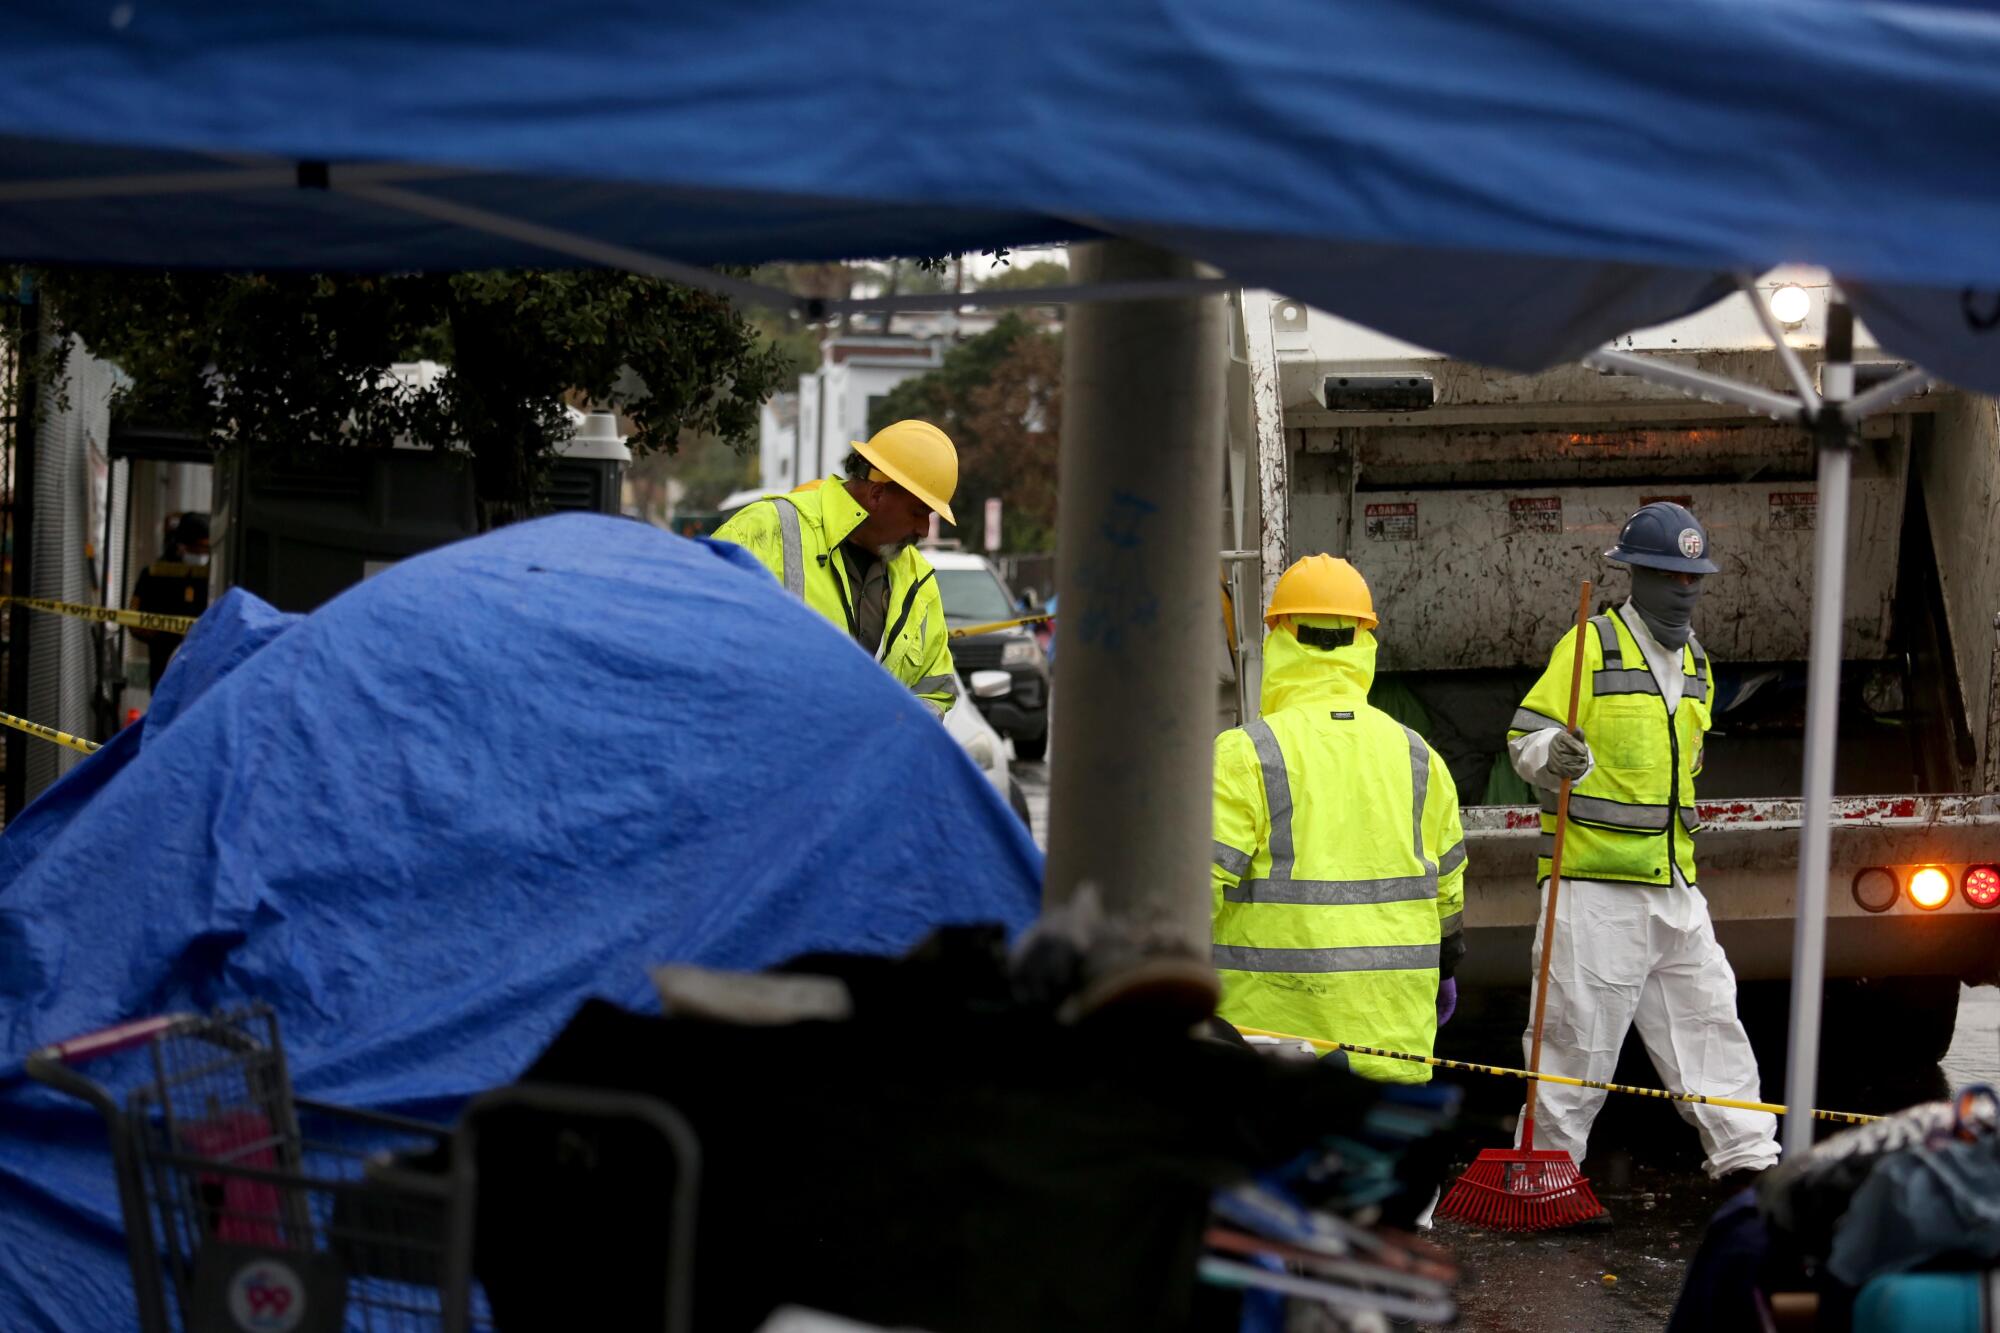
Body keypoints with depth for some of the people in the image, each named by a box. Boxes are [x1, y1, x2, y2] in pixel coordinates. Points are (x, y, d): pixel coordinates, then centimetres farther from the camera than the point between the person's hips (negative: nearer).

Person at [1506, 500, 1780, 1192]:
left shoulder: (1695, 665, 17)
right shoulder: (1589, 648, -7)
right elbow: (1524, 740, -12)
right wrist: (1555, 758, -32)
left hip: (1673, 887, 7)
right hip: (1594, 883, -7)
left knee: (1707, 1017, 6)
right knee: (1580, 1031, -4)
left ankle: (1746, 1157, 9)